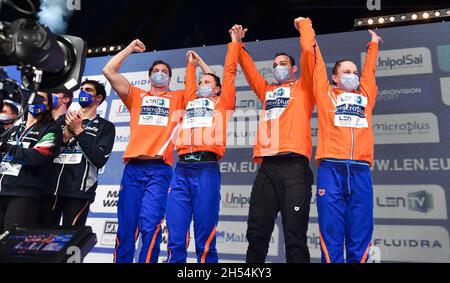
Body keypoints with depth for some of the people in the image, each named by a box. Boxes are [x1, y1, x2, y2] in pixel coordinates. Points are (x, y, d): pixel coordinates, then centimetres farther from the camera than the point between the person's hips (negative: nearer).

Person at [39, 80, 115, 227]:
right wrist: (65, 135, -8)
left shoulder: (105, 126, 6)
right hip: (50, 187, 4)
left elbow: (100, 159, -8)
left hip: (79, 191, -3)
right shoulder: (63, 120, 18)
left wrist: (78, 130, -9)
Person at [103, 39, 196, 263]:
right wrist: (130, 48, 22)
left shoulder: (178, 98, 19)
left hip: (159, 169, -2)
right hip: (133, 167, 2)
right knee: (125, 228, 1)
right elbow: (109, 71, 16)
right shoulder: (137, 96, 21)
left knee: (150, 225, -12)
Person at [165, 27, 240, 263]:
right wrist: (193, 63, 50)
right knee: (175, 239, 2)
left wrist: (234, 42, 24)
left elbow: (229, 71, 16)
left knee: (205, 239, -1)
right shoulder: (190, 103, 26)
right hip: (181, 169, 4)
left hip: (206, 169, -4)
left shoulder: (221, 103, 16)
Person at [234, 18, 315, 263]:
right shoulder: (267, 91, 25)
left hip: (294, 166, -4)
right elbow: (247, 66, 28)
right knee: (256, 232, 5)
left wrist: (304, 25, 14)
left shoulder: (302, 88, 14)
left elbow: (308, 53, 4)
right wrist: (237, 43, 28)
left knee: (295, 235, -2)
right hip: (267, 167, 4)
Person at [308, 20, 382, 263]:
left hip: (360, 171, 3)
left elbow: (369, 70, 37)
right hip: (331, 169, -3)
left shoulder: (365, 96, 23)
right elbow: (315, 61, 18)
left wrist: (372, 44, 49)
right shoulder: (326, 93, 15)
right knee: (331, 234, -3)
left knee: (360, 235, 2)